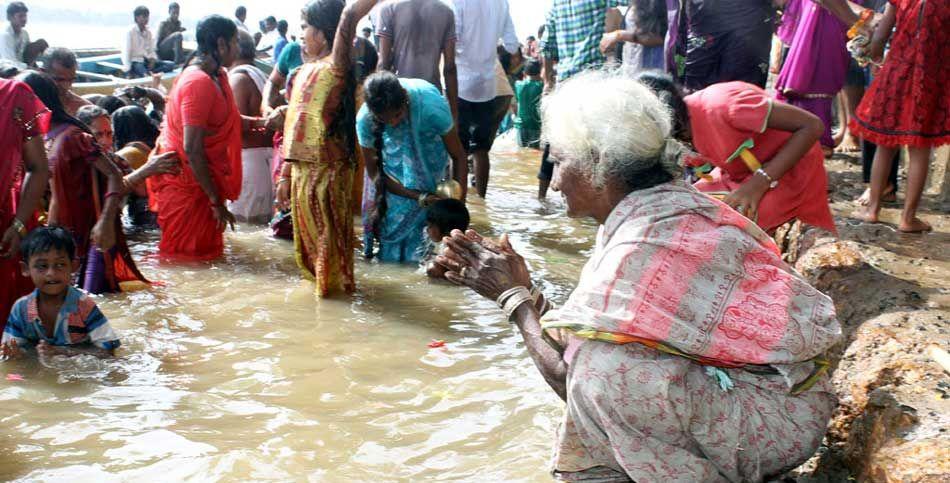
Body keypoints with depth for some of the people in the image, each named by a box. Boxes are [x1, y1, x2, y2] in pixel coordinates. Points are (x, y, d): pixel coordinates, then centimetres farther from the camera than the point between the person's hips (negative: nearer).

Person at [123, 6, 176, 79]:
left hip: (146, 61, 8)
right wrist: (128, 71, -20)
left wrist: (152, 59, -9)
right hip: (135, 62, -8)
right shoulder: (131, 32, -8)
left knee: (171, 65, -16)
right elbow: (126, 53, -13)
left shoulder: (148, 32, 10)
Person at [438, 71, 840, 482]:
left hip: (779, 416, -9)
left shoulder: (646, 244, -25)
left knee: (602, 369, -26)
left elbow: (565, 377, -18)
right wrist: (519, 287, 5)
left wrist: (515, 295, -6)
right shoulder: (663, 206, 2)